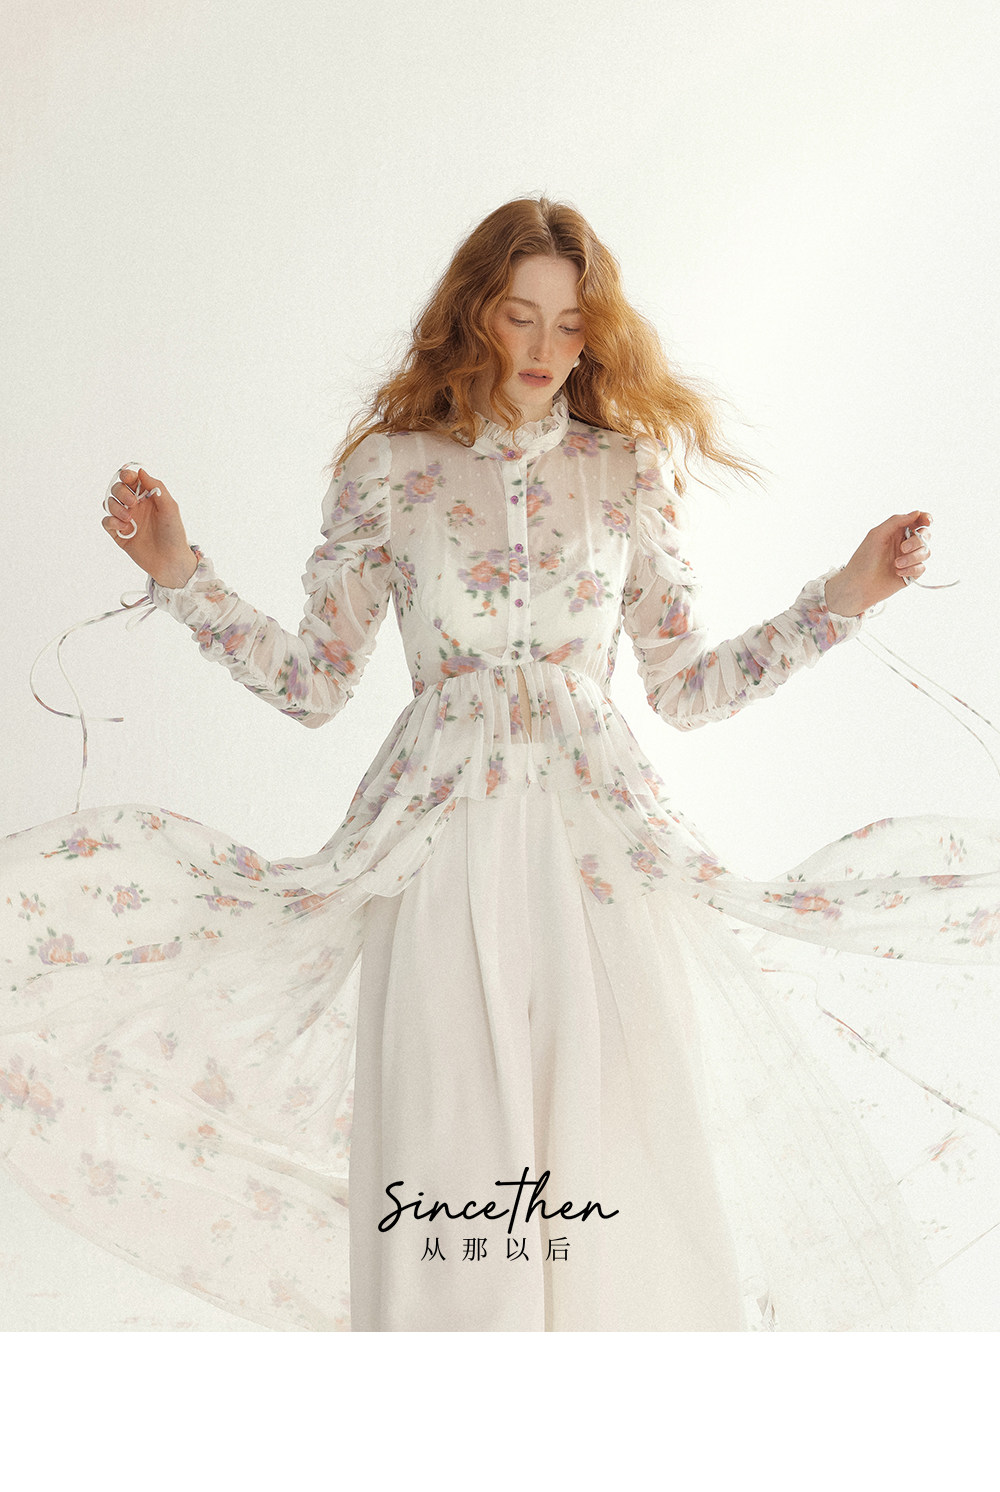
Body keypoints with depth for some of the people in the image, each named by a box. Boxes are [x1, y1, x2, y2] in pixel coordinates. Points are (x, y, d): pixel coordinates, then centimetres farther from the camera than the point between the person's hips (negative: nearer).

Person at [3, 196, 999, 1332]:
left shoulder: (628, 471, 9)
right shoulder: (389, 468, 6)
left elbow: (685, 689, 10)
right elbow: (313, 682, 6)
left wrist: (845, 597, 5)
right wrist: (179, 576, 0)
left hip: (604, 850, 1)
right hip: (446, 849, -1)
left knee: (626, 1157, -3)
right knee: (451, 1174, -1)